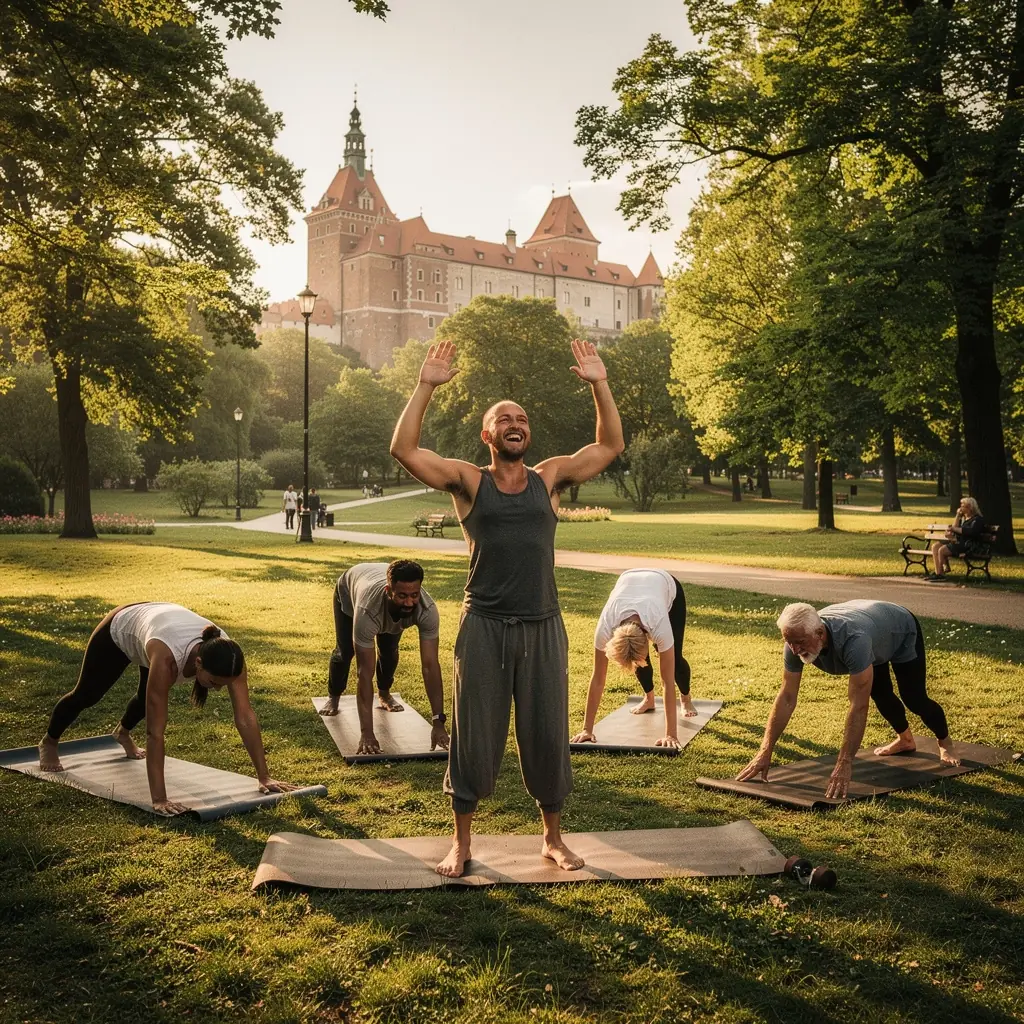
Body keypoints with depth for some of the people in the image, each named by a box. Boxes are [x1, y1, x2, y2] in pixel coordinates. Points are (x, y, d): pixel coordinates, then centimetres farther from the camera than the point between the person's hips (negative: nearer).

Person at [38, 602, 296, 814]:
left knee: (149, 697, 26)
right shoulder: (167, 658, -50)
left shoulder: (227, 657, -38)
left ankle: (122, 732, 62)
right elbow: (155, 732, -47)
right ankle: (48, 743, 51)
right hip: (120, 629, -4)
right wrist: (159, 799, -48)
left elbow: (246, 718, -34)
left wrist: (264, 777, -33)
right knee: (87, 694, 20)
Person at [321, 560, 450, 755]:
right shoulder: (367, 610, -50)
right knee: (345, 651, -7)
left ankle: (384, 694, 25)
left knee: (389, 650, -5)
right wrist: (366, 733, -50)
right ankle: (333, 697, 23)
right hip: (349, 587, -2)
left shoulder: (427, 609, -43)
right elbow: (365, 673, -48)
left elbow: (430, 665, -42)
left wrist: (438, 722, -46)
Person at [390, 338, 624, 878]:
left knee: (547, 736, 10)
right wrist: (426, 387, -13)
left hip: (542, 627, 2)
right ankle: (461, 843, 21)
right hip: (484, 627, -2)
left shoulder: (549, 478, 8)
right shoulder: (468, 481, 1)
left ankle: (552, 838, 27)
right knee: (473, 737, 6)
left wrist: (599, 385, 0)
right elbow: (404, 449, -9)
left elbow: (611, 446, 8)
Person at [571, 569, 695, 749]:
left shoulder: (659, 626, -45)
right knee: (639, 659, -7)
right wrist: (587, 729, -30)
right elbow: (598, 679, -32)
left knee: (674, 657, -6)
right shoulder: (606, 628, -40)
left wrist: (671, 734, -39)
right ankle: (649, 699, 24)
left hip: (668, 587, -2)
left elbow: (667, 681, -39)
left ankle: (686, 699, 25)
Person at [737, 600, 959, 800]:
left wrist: (844, 764, -51)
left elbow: (858, 706, -50)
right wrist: (765, 751, -32)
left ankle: (945, 743, 23)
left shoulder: (854, 640, -50)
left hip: (901, 630, -5)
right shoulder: (797, 641, -32)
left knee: (913, 698, -5)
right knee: (880, 694, 13)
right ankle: (905, 740, 40)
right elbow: (786, 698, -28)